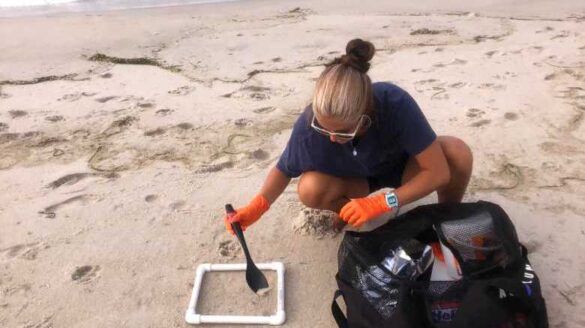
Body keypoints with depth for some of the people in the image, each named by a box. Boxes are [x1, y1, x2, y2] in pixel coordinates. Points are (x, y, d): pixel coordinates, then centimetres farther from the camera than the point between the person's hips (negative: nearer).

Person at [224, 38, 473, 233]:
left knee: (458, 153, -30)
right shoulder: (310, 122, -32)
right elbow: (283, 170, -14)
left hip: (402, 165, 0)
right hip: (357, 176, 1)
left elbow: (439, 171, -32)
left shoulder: (396, 104, -38)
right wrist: (257, 206, -31)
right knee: (310, 189, -32)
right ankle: (350, 214, 3)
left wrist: (381, 203, -41)